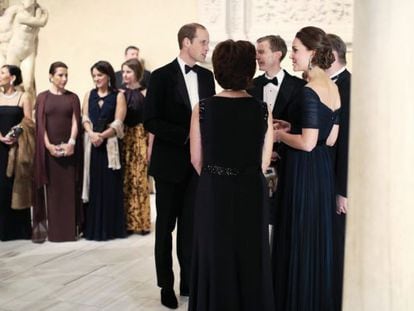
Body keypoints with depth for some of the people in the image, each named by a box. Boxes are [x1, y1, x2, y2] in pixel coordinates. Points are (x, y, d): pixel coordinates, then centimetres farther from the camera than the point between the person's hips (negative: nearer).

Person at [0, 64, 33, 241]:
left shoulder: (24, 97, 2)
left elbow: (28, 123, -3)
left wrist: (16, 138, -18)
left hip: (18, 147, -3)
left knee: (18, 186, 0)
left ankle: (20, 229, 7)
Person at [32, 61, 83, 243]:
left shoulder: (73, 97, 9)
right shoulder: (42, 97, 7)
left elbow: (76, 121, -1)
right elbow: (40, 123, -1)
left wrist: (71, 143, -15)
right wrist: (48, 145, -13)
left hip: (69, 148, 1)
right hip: (49, 148, 0)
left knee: (69, 188, 2)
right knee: (52, 187, 2)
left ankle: (70, 228, 7)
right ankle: (52, 229, 8)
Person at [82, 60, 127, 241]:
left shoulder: (118, 96, 4)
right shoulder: (89, 95, 14)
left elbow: (118, 123, -5)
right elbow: (85, 118, 5)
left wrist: (102, 136, -18)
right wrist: (92, 134, -15)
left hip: (110, 145, -3)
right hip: (92, 145, 3)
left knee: (110, 184, 0)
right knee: (94, 184, 3)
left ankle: (111, 227, 8)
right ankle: (93, 227, 10)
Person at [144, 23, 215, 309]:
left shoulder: (207, 76, 8)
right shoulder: (162, 76, -7)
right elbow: (151, 121, -12)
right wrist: (186, 135, -20)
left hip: (198, 162, 4)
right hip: (171, 162, -4)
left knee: (192, 226, 8)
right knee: (166, 226, 10)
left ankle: (189, 282, 22)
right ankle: (167, 285, 24)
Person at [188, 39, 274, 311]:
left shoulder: (203, 109, -9)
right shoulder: (262, 110, -8)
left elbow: (197, 159, -1)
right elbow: (264, 162, -1)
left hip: (212, 195, 0)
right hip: (252, 195, 0)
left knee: (215, 259, 14)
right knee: (250, 258, 16)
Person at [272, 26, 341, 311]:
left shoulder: (310, 91, -18)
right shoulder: (333, 88, 9)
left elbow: (307, 143, -22)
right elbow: (330, 138, 11)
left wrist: (280, 134, -6)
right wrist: (291, 128, 12)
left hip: (304, 171, -9)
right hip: (323, 169, 9)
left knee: (299, 239, 5)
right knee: (317, 238, 18)